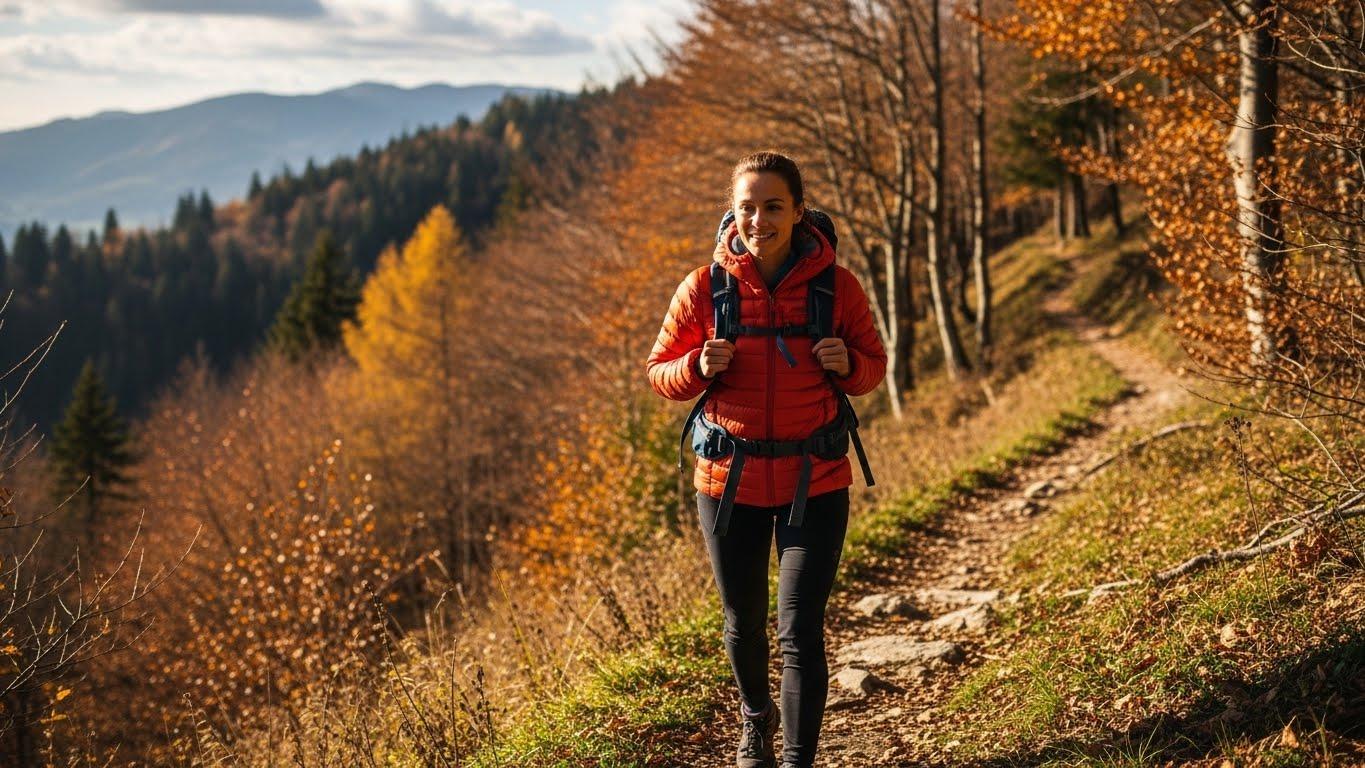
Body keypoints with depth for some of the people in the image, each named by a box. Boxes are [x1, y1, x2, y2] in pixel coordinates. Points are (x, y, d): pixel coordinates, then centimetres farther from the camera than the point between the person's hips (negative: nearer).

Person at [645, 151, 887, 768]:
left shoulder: (836, 286, -5)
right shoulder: (705, 288, -5)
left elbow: (873, 366, 7)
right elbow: (659, 374, 3)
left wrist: (846, 364, -16)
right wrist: (699, 367, -19)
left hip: (815, 481, -1)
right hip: (730, 479, 1)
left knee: (801, 633, -7)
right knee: (743, 624, 18)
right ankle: (756, 718, 47)